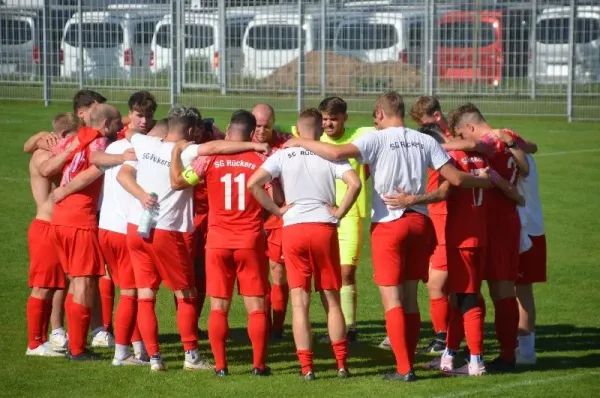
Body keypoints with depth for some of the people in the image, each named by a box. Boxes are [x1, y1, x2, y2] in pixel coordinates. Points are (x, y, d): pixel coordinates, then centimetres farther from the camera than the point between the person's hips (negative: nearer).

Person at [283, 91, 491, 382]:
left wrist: (300, 143, -7)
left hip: (389, 224, -4)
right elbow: (456, 178, 2)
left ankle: (404, 369, -7)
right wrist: (486, 181, 21)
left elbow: (336, 153, -21)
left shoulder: (377, 139, -8)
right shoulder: (425, 141, 4)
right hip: (419, 222, 5)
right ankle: (408, 362, 15)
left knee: (392, 299, -1)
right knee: (410, 297, 13)